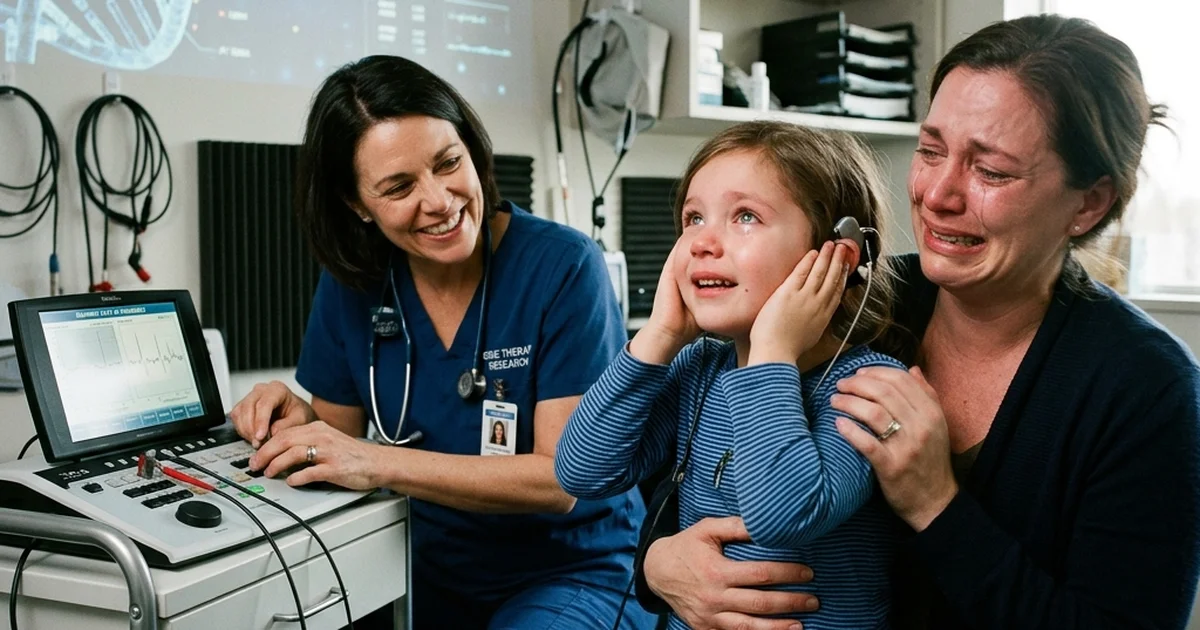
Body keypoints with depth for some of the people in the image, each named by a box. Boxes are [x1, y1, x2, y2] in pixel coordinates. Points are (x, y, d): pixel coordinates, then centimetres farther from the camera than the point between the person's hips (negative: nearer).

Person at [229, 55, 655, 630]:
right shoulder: (353, 280, -4)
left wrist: (380, 463, -28)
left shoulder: (563, 267, -19)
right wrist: (301, 420, -16)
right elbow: (341, 431, 6)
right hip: (430, 571, 4)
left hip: (569, 574, -3)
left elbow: (562, 479, -21)